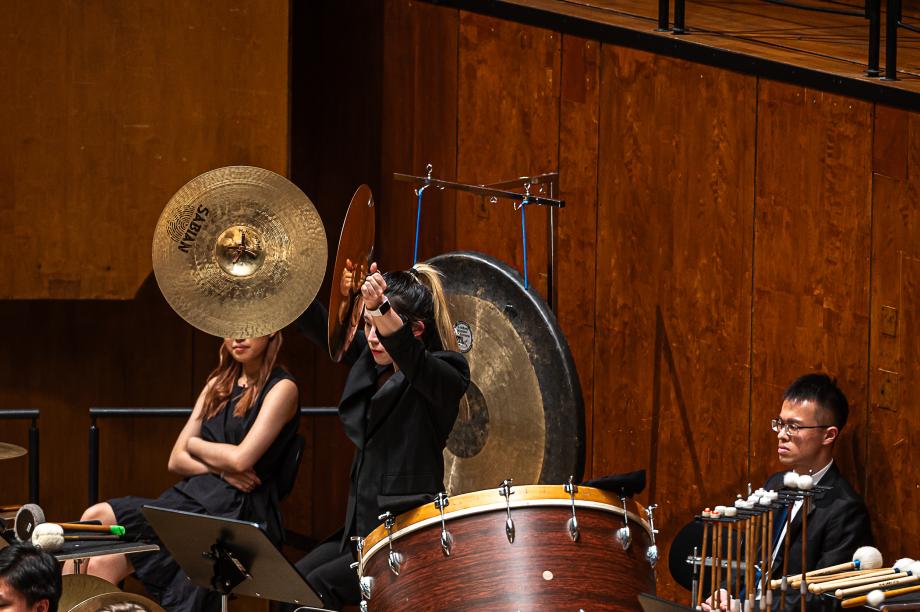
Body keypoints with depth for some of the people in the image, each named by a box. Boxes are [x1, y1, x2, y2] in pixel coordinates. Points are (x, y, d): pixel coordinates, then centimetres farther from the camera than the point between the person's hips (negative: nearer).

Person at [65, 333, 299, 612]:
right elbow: (176, 460, 13)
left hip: (236, 513, -6)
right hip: (191, 496, 6)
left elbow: (241, 459, -14)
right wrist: (220, 468, -7)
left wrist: (194, 445, 4)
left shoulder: (281, 388, -2)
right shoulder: (219, 385, 18)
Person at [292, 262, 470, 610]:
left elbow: (413, 361, -34)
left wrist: (382, 308, -52)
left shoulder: (446, 371, -11)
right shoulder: (369, 359, 11)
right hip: (362, 527, 8)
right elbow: (319, 326, 2)